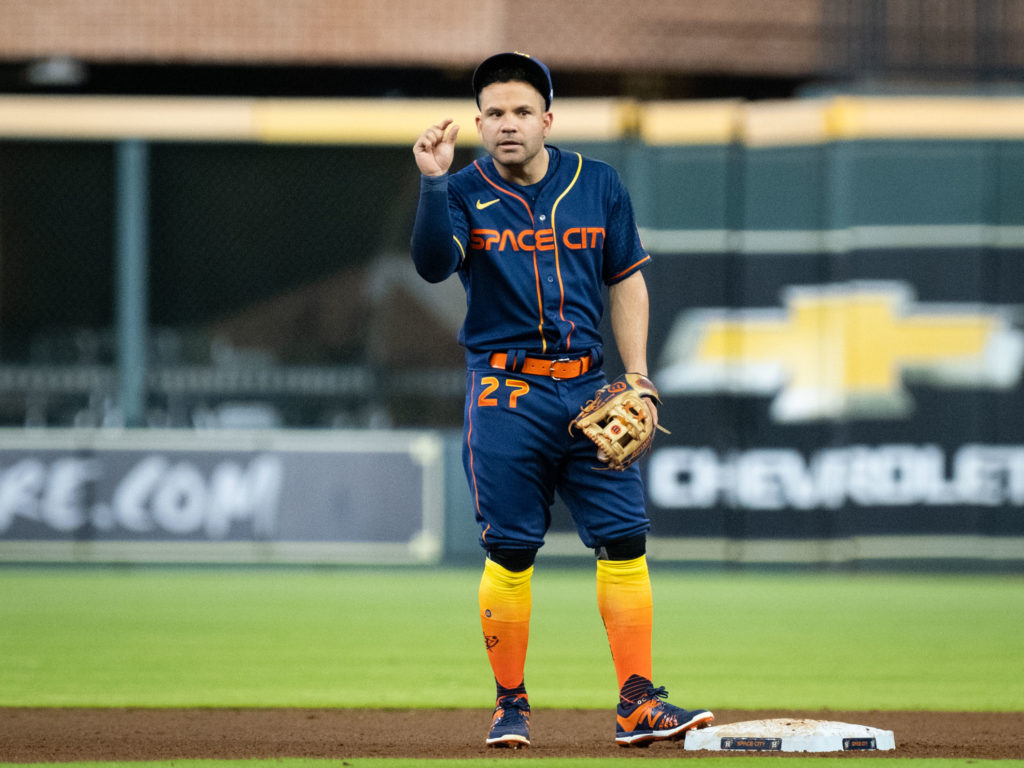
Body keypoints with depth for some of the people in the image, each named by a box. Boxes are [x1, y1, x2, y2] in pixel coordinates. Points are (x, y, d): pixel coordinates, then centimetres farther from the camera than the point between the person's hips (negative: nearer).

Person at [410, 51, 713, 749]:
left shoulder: (598, 185, 8)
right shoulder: (465, 193, 0)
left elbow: (627, 280, 13)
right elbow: (433, 265, -19)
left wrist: (638, 379, 5)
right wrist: (433, 183, -32)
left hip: (587, 387, 3)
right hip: (505, 395, -3)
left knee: (625, 539, -5)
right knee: (510, 551, -2)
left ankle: (638, 704, -4)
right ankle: (512, 706, 10)